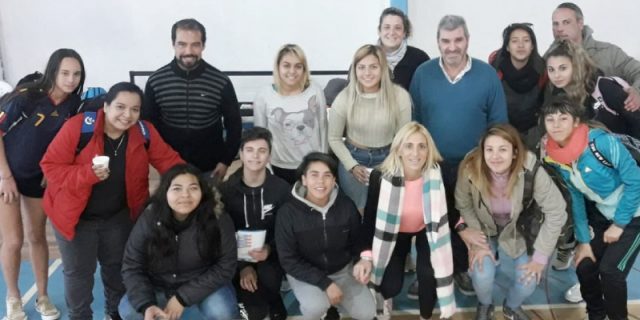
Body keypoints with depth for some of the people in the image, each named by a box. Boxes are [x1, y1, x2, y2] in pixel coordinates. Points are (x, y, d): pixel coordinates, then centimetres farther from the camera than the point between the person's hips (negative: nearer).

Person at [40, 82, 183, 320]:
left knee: (117, 267, 21)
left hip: (119, 216, 3)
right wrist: (87, 174, -34)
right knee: (78, 272, 10)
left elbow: (169, 162, -8)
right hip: (76, 215, -3)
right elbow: (50, 166, -19)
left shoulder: (145, 132, -12)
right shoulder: (78, 127, -23)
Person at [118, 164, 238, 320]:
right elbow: (132, 267, -11)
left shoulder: (217, 218, -22)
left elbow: (225, 266, -17)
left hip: (204, 285, -2)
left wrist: (183, 297, -23)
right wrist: (146, 305, -27)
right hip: (160, 287, 3)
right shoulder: (149, 219, -16)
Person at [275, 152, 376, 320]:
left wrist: (364, 259, -16)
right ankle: (319, 301, 6)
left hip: (342, 270, 4)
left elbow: (358, 240, 5)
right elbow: (288, 260, -17)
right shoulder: (288, 212, -21)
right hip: (304, 273, -3)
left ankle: (329, 301, 21)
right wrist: (325, 283, -23)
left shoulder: (346, 205, -13)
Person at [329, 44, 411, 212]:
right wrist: (352, 166, -10)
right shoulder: (344, 99, -15)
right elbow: (334, 139, -3)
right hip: (354, 159, 0)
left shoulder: (400, 96, -17)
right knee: (357, 211, 14)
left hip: (386, 159, 0)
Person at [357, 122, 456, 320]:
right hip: (393, 233, 0)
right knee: (392, 285, -13)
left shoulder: (438, 174, -25)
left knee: (429, 274, -22)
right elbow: (370, 217, -15)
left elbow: (447, 209, -3)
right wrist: (366, 256, -21)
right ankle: (385, 297, 29)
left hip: (426, 231, 1)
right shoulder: (381, 177, -28)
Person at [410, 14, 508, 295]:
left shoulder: (487, 75, -9)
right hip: (431, 165, 0)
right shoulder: (423, 73, -6)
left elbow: (498, 123, -5)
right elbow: (413, 120, -2)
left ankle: (461, 269, 39)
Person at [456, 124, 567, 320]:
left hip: (517, 229, 0)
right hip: (484, 228, 0)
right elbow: (463, 207, -13)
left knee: (529, 280, -13)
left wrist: (540, 256, -20)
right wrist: (478, 242, -19)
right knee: (482, 276, -20)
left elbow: (556, 212, -24)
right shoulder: (470, 169, -30)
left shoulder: (530, 170, -33)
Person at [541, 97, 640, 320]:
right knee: (584, 267, 1)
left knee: (610, 270, -16)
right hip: (603, 214, 6)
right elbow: (575, 199, 1)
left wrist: (619, 224, -15)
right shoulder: (556, 157, -9)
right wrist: (584, 240, 1)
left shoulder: (602, 142, -28)